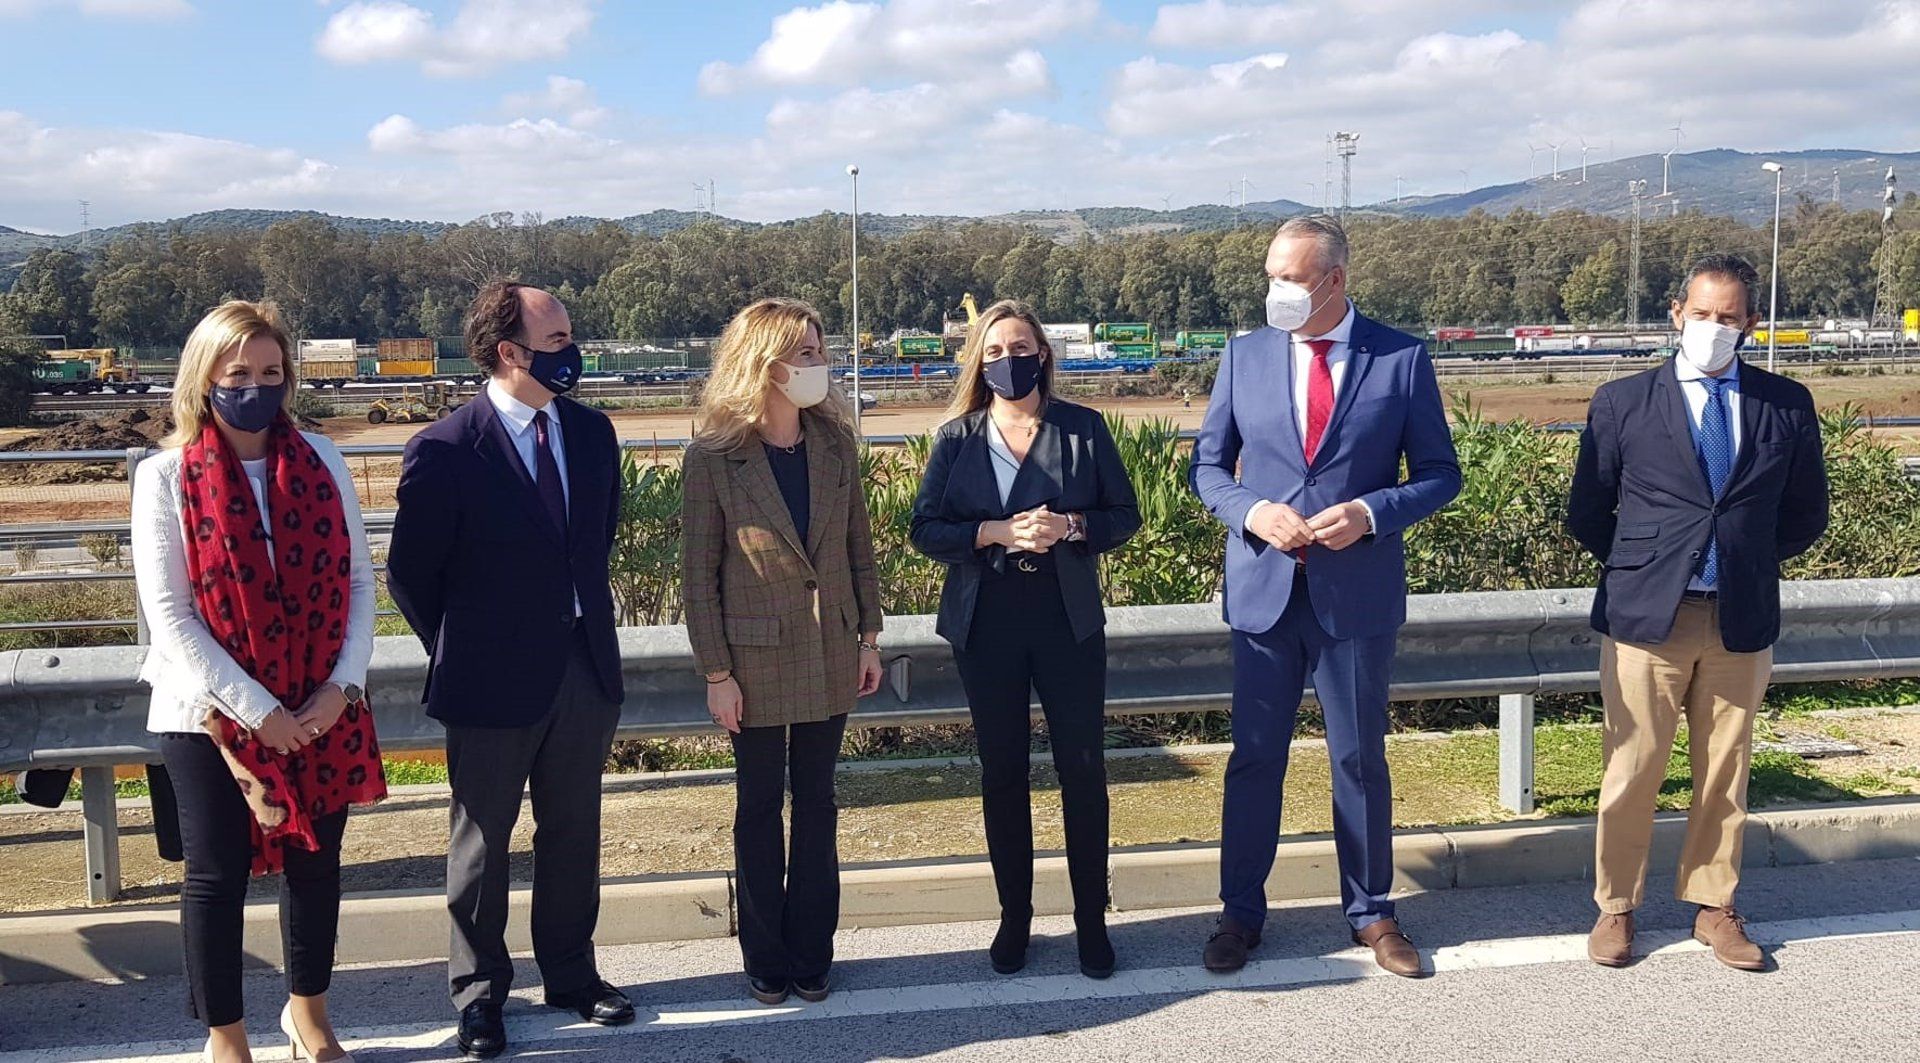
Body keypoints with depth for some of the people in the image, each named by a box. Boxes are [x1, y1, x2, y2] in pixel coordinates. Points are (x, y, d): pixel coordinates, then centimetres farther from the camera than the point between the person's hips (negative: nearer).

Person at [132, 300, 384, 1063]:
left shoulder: (321, 461, 2)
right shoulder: (165, 475, -6)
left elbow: (356, 580, 3)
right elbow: (168, 614, -10)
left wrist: (343, 684, -9)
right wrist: (255, 709, -14)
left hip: (319, 710, 3)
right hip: (212, 713, -3)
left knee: (314, 863, 13)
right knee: (218, 874, 7)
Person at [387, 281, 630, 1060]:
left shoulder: (592, 432, 1)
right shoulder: (445, 451, -15)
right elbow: (409, 573, -6)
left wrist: (585, 613, 12)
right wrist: (459, 652, 0)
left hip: (586, 666, 5)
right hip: (495, 677, -5)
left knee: (574, 833, 16)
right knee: (482, 842, 11)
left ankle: (571, 974, 33)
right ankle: (478, 993, 27)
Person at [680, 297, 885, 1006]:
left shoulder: (835, 443, 0)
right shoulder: (714, 456, -12)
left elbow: (859, 547, 8)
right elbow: (698, 573, -9)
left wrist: (869, 636, 6)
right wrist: (716, 673, -10)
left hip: (830, 654, 4)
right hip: (757, 657, -3)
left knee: (816, 802, 12)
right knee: (759, 807, 10)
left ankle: (811, 954, 25)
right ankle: (766, 959, 24)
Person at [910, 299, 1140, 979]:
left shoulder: (1083, 428, 2)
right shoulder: (956, 437, 3)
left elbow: (1124, 515, 4)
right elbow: (925, 530, -1)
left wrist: (1070, 527, -16)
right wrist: (997, 533, -17)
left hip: (1068, 619, 0)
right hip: (986, 623, 1)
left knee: (1083, 769, 2)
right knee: (1002, 771, 8)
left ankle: (1091, 919, 16)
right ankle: (1014, 916, 22)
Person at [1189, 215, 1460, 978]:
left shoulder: (1402, 359, -3)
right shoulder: (1244, 355, 2)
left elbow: (1439, 475, 0)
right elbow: (1207, 465, 7)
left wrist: (1369, 512, -17)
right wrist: (1251, 511, -13)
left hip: (1358, 590, -1)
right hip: (1263, 587, 2)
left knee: (1360, 759, 11)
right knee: (1254, 757, 9)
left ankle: (1371, 912, 28)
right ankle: (1241, 913, 23)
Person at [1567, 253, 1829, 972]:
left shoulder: (1787, 405, 4)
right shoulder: (1622, 402, 0)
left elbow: (1806, 513, 13)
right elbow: (1586, 512, 6)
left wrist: (1749, 563, 9)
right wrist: (1637, 567, 4)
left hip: (1743, 619, 2)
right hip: (1646, 616, -2)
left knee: (1726, 771, 11)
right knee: (1632, 770, 3)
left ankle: (1714, 907, 26)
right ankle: (1615, 908, 18)